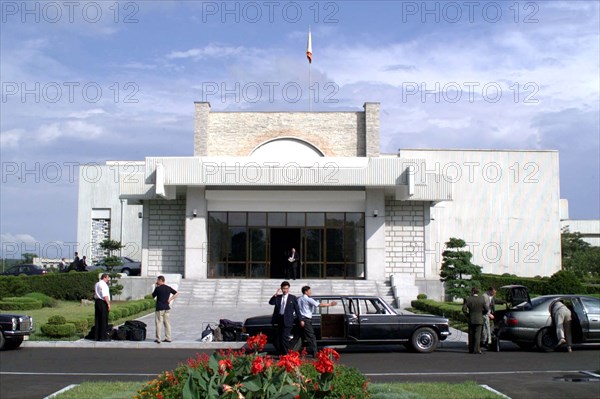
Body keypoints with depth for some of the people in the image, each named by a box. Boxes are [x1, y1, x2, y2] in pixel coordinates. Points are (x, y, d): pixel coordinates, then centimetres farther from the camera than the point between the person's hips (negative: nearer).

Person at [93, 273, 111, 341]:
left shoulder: (97, 284, 18)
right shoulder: (103, 284, -13)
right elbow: (105, 295, -20)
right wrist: (108, 304, -18)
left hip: (97, 302, 9)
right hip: (103, 302, -9)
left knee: (97, 319, 11)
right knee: (104, 320, -5)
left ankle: (97, 336, 14)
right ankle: (103, 337, -3)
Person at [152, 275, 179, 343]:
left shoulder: (158, 288, -9)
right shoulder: (168, 288, 7)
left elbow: (153, 296, 4)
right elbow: (176, 293, 10)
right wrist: (170, 299, 6)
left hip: (159, 308, -5)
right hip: (166, 307, 5)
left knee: (159, 323, -1)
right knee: (167, 322, 9)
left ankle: (158, 339, 0)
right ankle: (168, 338, 11)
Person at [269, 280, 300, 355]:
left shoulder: (293, 298, 2)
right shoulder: (278, 297, 10)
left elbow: (297, 309, 3)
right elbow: (271, 302, -4)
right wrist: (275, 295, -16)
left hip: (288, 320, -4)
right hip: (279, 319, 5)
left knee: (284, 338, -12)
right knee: (279, 338, 9)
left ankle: (285, 354, -4)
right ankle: (281, 354, 19)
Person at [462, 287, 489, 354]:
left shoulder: (468, 299, -6)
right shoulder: (482, 299, -4)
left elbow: (464, 309, -11)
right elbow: (486, 309, -1)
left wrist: (467, 314, 6)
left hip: (471, 320, 0)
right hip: (479, 320, 0)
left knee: (471, 335, 10)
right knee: (478, 335, -1)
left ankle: (471, 349, 13)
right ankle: (477, 350, -9)